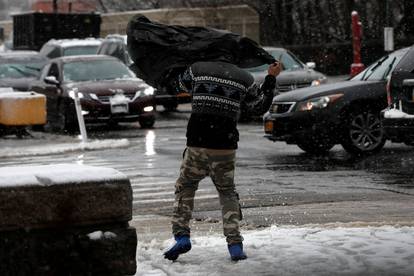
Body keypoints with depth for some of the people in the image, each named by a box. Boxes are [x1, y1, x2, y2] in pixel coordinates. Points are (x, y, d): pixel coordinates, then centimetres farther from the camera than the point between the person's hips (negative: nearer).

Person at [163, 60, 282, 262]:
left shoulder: (198, 69, 2)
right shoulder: (244, 79, 4)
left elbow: (181, 84, 24)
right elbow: (260, 107, 17)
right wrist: (271, 79, 25)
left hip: (197, 145, -1)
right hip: (226, 148, 1)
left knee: (185, 187, 19)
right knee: (228, 193, 17)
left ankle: (182, 236, 5)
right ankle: (235, 245, 5)